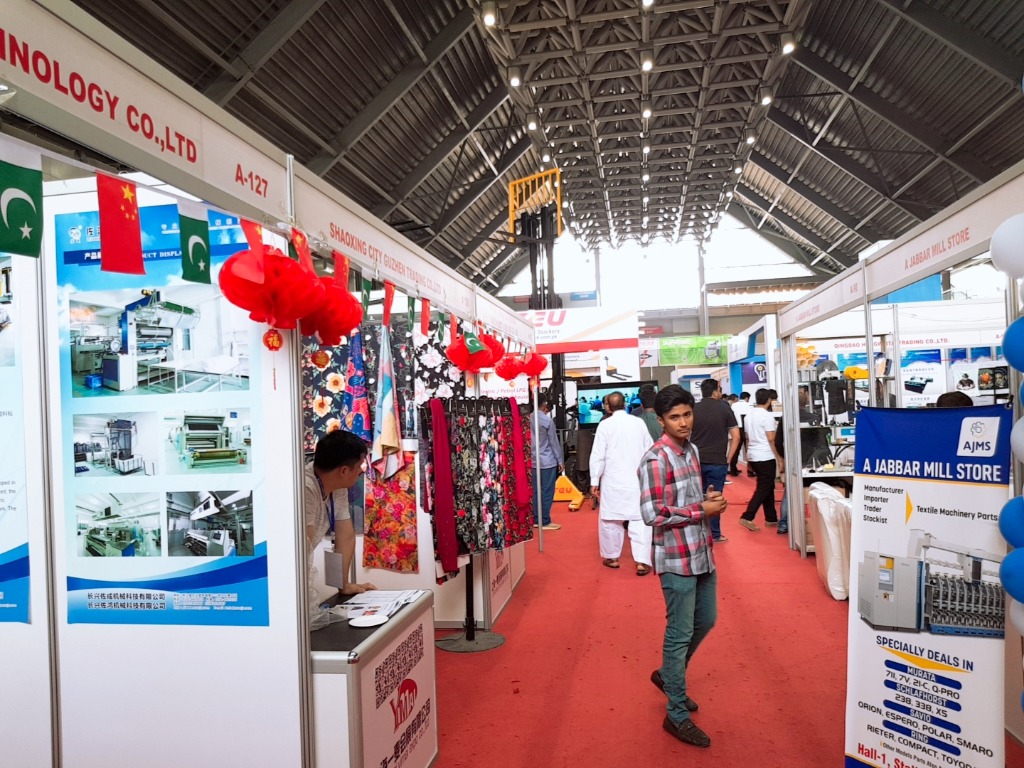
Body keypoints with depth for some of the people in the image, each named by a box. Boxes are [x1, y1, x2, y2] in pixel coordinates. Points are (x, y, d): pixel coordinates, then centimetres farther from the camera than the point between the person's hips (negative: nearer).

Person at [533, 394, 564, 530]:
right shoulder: (547, 420, -14)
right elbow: (554, 442, -9)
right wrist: (560, 460, -1)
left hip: (533, 461, 6)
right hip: (547, 461, -6)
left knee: (536, 491, 11)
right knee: (547, 492, 1)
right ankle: (545, 522, 5)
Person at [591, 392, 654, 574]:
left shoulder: (605, 425, -6)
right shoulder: (639, 422, 2)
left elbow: (598, 455, -7)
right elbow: (650, 451, 9)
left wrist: (594, 481, 0)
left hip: (613, 480, -2)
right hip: (637, 479, 2)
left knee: (610, 519, 11)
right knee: (640, 519, 2)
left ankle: (612, 557, 22)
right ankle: (642, 561, -3)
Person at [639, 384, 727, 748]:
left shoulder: (692, 450, 8)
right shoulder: (656, 460, -19)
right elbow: (653, 514, -23)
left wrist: (709, 499, -1)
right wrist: (702, 510, -19)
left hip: (702, 553, 9)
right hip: (676, 559, -9)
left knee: (705, 621, 22)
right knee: (680, 633, 2)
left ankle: (668, 674, 43)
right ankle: (676, 714, 18)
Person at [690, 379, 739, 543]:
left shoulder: (693, 409, 2)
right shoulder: (725, 409, -2)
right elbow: (736, 436, -4)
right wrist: (728, 458, 2)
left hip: (696, 461, 2)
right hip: (717, 461, -2)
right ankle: (714, 534, 11)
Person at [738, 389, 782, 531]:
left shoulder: (749, 415, 10)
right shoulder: (767, 415, -13)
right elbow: (771, 439, -15)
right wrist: (779, 458, -8)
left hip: (753, 456, 8)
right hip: (765, 457, -8)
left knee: (767, 487, 16)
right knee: (763, 489, -4)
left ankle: (771, 518, 21)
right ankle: (746, 517, -12)